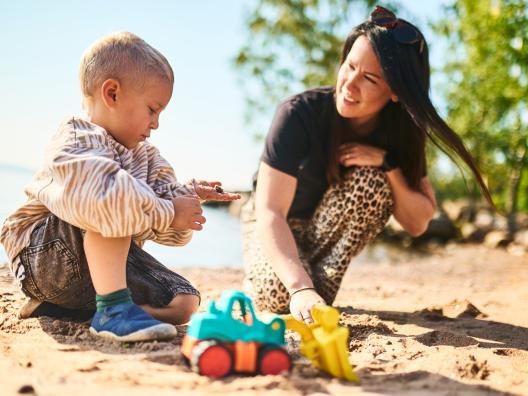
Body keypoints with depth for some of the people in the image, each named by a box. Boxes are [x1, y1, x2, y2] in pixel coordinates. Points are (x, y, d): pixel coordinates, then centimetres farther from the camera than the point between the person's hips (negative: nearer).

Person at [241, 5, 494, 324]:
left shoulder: (401, 131, -17)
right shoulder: (300, 114, -30)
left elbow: (417, 224, -16)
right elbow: (270, 213, -37)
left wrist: (388, 164, -32)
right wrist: (300, 288, -50)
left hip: (328, 235, 3)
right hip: (274, 230, -2)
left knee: (371, 179, -27)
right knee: (278, 296, -32)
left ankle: (321, 284, -15)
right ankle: (260, 276, 5)